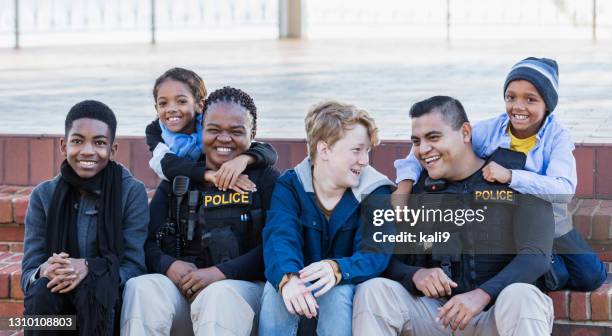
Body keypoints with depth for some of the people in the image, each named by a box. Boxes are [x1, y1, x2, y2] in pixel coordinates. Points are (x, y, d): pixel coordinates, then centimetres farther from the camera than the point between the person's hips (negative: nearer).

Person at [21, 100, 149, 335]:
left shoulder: (132, 192, -3)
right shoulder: (44, 196, 3)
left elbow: (135, 266, -10)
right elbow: (29, 273, -2)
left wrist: (89, 267, -29)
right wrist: (44, 271, -27)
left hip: (108, 302, -1)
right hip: (54, 310, 2)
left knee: (94, 285, -33)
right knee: (41, 288, -30)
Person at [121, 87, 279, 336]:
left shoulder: (265, 180, 9)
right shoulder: (178, 181, 18)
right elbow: (147, 243, 10)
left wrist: (220, 273, -18)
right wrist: (170, 266, -13)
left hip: (243, 285, -3)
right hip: (180, 285, 3)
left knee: (218, 296, -39)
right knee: (139, 288, -31)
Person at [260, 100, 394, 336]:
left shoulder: (375, 192, -7)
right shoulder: (290, 186, -5)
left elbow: (375, 254, -21)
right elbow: (280, 237, -23)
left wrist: (337, 270, -46)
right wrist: (288, 279, -48)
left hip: (347, 290, -1)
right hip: (299, 290, 1)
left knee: (338, 290, -34)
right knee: (276, 288, -31)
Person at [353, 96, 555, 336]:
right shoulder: (415, 189, 13)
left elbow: (536, 256, -11)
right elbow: (391, 261, 10)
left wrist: (482, 295, -26)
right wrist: (414, 276, -15)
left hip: (496, 312, -3)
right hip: (433, 312, 4)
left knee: (521, 296, -37)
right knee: (372, 291, -22)